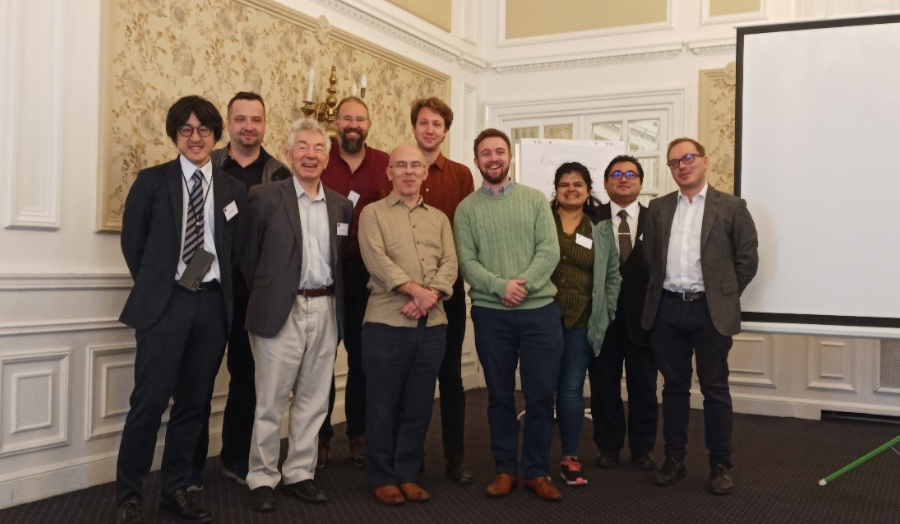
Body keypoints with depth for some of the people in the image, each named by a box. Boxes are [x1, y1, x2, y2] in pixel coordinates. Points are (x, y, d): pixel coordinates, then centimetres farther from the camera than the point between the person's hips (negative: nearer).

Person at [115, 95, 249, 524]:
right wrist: (153, 286, 6)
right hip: (164, 303, -3)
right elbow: (132, 241, 7)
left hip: (213, 305, 3)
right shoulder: (152, 181, 2)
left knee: (193, 403, 9)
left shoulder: (234, 190, 8)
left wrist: (218, 286, 6)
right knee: (150, 401, -4)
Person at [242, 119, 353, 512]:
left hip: (326, 311, 4)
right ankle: (262, 479, 15)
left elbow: (343, 260, 13)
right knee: (270, 402, 3)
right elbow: (248, 255, 0)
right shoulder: (264, 197, -4)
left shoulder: (342, 205, 9)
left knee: (313, 401, 11)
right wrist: (265, 294, 2)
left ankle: (300, 473, 23)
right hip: (282, 311, -4)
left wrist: (338, 303, 6)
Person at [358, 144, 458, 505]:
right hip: (387, 322, -4)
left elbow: (450, 264, 4)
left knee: (419, 404, 9)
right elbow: (377, 261, -11)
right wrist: (416, 290, -17)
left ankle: (408, 474, 22)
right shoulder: (373, 213, 3)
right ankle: (382, 477, 17)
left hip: (432, 324, 4)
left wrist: (431, 295, -13)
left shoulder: (439, 218, 16)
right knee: (383, 404, 4)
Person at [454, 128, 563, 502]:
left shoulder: (535, 199, 6)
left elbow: (550, 250, -3)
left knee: (541, 394, 4)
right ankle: (505, 469, 22)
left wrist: (524, 284, -17)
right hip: (490, 313, 0)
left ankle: (536, 471, 18)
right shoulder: (467, 209, 5)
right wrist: (502, 286, -18)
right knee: (500, 395, 9)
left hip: (539, 309, 0)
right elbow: (466, 262, -4)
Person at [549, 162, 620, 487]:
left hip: (581, 323, 1)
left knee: (572, 390, 3)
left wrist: (605, 310, 6)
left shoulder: (602, 229, 10)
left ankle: (570, 458, 15)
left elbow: (613, 275, 14)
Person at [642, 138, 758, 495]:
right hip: (667, 309, 3)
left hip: (710, 310, -3)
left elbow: (747, 258, 1)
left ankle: (720, 465, 14)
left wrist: (725, 295, 2)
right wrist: (659, 291, 7)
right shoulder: (658, 208, 10)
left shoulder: (731, 207, 1)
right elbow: (648, 257, 12)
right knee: (674, 386, 10)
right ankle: (674, 460, 20)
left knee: (715, 389, 4)